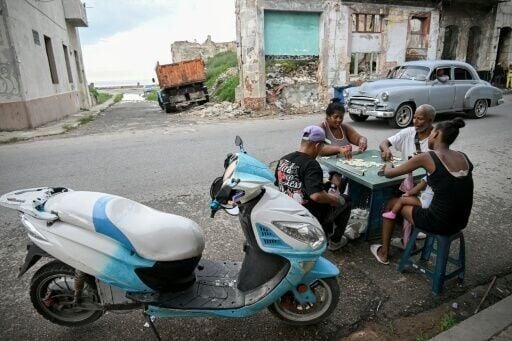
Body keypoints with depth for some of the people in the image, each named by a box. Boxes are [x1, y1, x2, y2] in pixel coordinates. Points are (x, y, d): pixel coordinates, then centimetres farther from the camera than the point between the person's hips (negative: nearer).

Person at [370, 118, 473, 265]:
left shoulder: (427, 157, -13)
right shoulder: (463, 157, 5)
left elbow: (388, 173, -4)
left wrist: (388, 164, 18)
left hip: (439, 223, -6)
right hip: (461, 222, 7)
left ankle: (383, 253, 29)